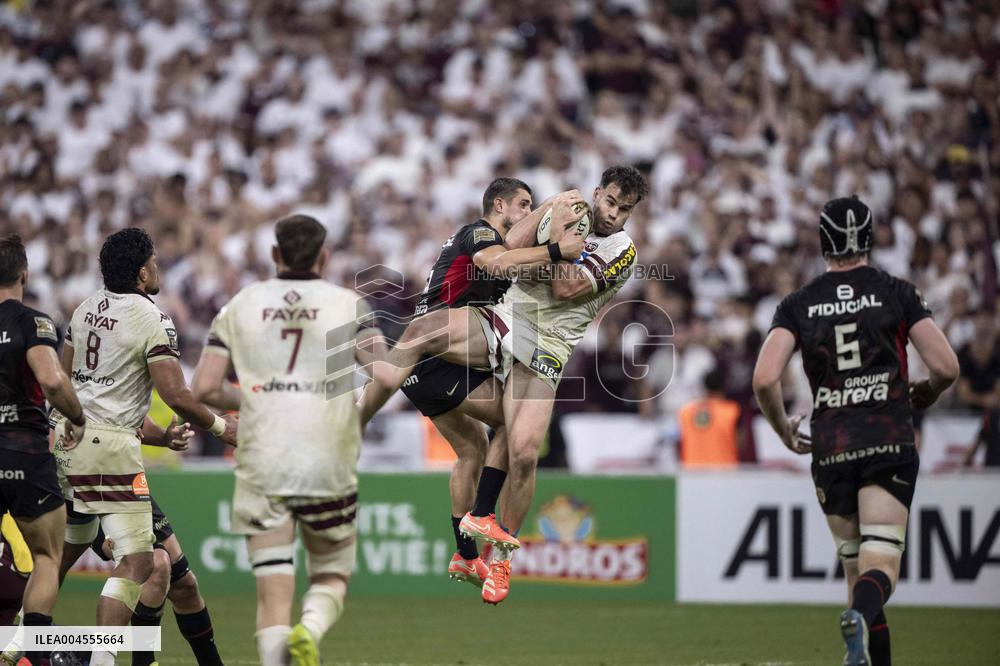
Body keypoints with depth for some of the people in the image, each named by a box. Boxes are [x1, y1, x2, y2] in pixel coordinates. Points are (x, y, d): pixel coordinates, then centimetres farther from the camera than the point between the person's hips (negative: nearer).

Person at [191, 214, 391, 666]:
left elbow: (204, 388, 1)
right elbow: (383, 378, -8)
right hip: (329, 466, -1)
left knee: (273, 590, 3)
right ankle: (310, 630, -18)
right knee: (332, 576, 14)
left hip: (260, 464, 1)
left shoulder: (240, 306, 8)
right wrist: (358, 413, 12)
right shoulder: (349, 304, 4)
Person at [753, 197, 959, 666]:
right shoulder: (897, 293, 5)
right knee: (880, 565, -11)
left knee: (856, 569, 14)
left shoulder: (798, 305, 6)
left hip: (830, 451, 2)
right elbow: (946, 367, -1)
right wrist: (922, 397, 21)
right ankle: (860, 618, -43)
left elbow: (764, 380, -6)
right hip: (890, 443, -2)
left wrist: (784, 432, 11)